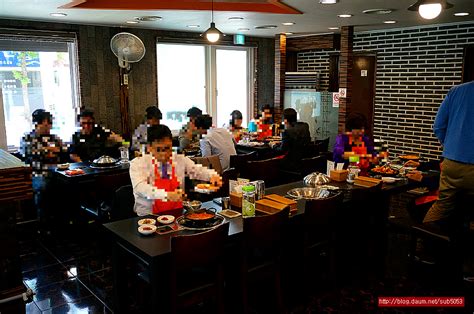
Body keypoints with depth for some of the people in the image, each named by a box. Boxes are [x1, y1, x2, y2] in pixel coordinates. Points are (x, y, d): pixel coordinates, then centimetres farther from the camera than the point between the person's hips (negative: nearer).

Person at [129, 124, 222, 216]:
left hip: (177, 215, 5)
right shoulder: (138, 163, -5)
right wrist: (167, 195, -35)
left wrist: (213, 175, -18)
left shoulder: (181, 160, 6)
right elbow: (140, 188, -20)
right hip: (149, 218, -4)